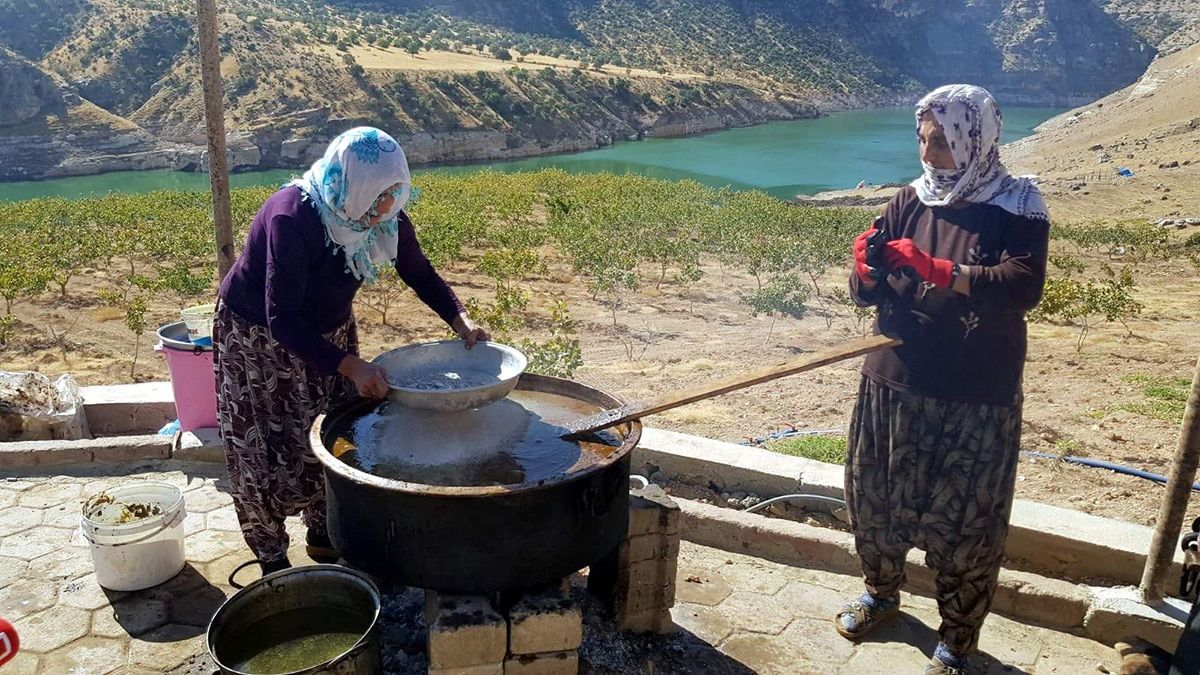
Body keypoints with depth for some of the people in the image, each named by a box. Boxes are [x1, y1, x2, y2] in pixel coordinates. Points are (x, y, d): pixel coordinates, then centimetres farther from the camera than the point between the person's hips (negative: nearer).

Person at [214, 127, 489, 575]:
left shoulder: (386, 216, -18)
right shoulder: (293, 218, -36)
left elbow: (421, 275, -2)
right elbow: (282, 321, -36)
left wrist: (461, 322, -19)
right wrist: (351, 366, -44)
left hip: (328, 330, 6)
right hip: (257, 337, -5)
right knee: (269, 452, 2)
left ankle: (324, 538, 31)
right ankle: (272, 560, 20)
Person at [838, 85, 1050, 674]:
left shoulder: (1016, 207, -7)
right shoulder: (910, 202, 4)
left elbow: (1023, 288, -22)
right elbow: (868, 293, 3)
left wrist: (936, 270, -32)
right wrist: (866, 270, -20)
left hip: (976, 401, -4)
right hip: (893, 384, 4)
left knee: (964, 522, 5)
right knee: (874, 499, 16)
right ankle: (881, 591, 43)